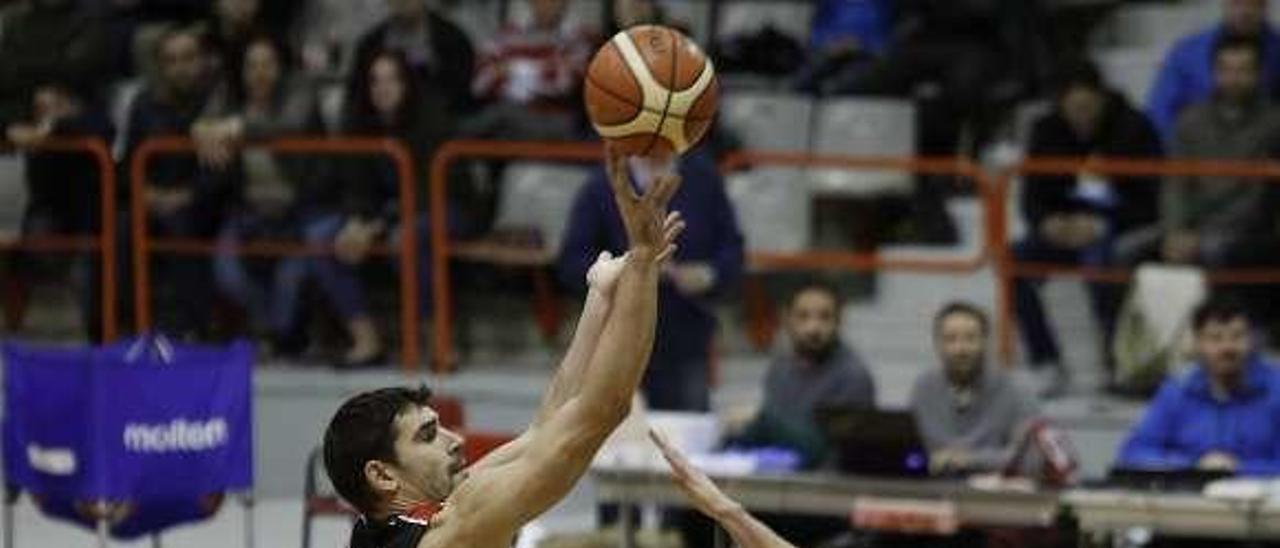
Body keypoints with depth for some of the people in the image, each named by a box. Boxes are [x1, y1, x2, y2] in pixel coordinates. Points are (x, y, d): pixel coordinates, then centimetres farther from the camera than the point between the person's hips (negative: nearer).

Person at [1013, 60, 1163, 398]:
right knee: (1015, 260, -23)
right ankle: (1049, 366, -16)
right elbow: (1033, 196, 5)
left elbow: (1150, 201, -12)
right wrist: (1048, 222, -19)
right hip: (1066, 228, 5)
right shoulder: (1048, 132, 4)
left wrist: (1101, 226, -26)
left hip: (1126, 230, -4)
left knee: (1099, 258, -38)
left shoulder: (1134, 129, -9)